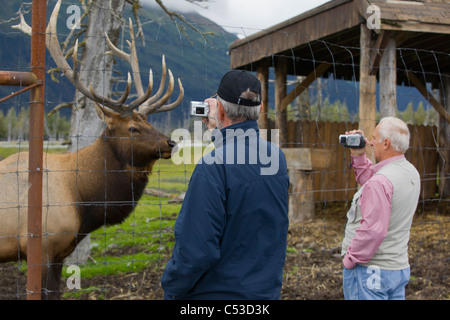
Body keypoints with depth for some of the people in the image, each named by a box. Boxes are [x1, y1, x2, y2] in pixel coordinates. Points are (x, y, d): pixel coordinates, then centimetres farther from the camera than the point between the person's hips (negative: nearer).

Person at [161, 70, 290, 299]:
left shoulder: (212, 167, -23)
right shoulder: (277, 157, -1)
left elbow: (196, 249, -24)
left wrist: (171, 290, -10)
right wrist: (220, 132, 16)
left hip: (218, 293, -7)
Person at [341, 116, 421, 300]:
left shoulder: (381, 181, -23)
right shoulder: (411, 172, 5)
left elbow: (373, 230, -26)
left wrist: (350, 259, -15)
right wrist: (358, 156, 11)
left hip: (369, 270, -9)